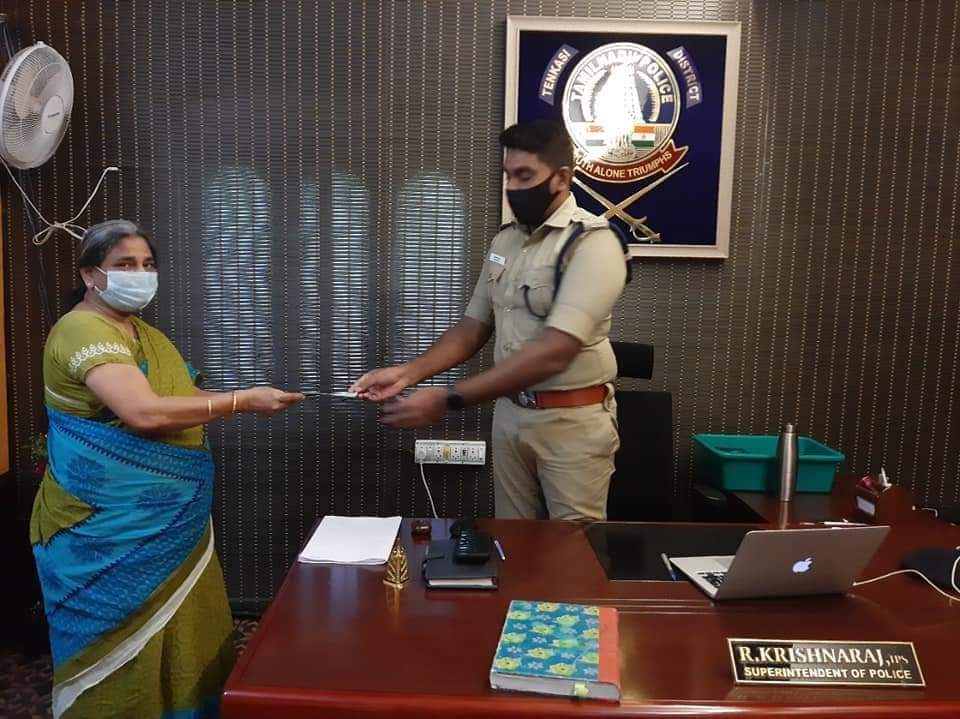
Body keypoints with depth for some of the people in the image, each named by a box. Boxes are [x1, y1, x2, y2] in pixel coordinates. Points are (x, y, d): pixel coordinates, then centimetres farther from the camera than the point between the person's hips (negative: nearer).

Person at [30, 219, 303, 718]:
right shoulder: (82, 331, -17)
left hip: (166, 522, 8)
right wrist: (243, 401, -25)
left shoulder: (148, 335, 13)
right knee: (121, 654, 6)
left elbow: (177, 402, 16)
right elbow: (144, 413, -29)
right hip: (109, 530, -8)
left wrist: (240, 401, -1)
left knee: (181, 642, 15)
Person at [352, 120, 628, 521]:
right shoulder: (505, 240, 7)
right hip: (509, 413, 6)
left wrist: (448, 400, -30)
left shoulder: (592, 242, -17)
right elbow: (474, 327, 11)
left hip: (573, 420, -6)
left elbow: (554, 351, -27)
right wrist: (409, 373, -6)